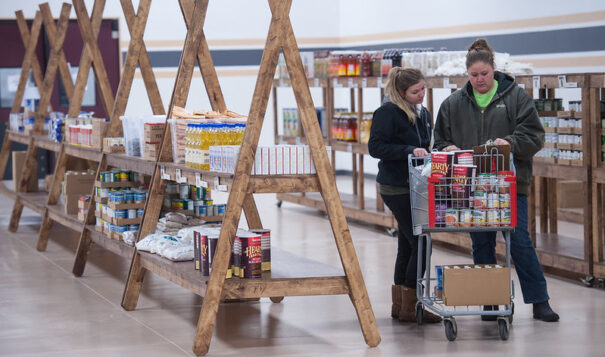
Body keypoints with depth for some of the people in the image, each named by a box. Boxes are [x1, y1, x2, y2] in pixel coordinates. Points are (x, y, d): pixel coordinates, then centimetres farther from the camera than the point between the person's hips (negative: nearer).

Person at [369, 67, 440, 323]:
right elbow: (375, 146, -18)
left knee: (408, 245, 12)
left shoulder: (423, 114, 14)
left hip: (415, 186, 9)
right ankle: (409, 308, -3)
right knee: (420, 243, -11)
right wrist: (410, 151, -24)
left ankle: (400, 306, 20)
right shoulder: (387, 112, -12)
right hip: (396, 188, -9)